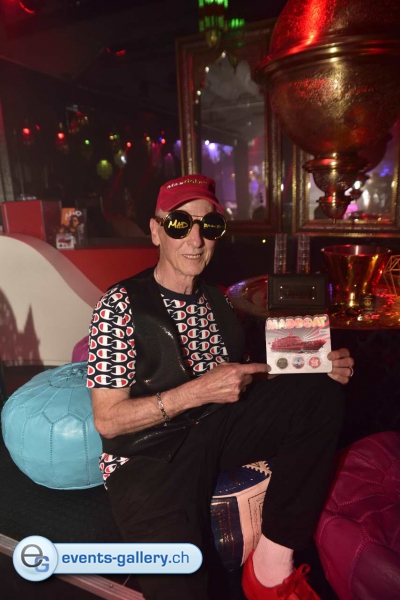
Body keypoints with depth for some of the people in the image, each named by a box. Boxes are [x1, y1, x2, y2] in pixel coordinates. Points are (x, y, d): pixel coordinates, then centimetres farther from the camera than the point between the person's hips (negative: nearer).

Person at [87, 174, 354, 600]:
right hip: (147, 455, -5)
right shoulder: (121, 305, -12)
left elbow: (242, 382, 8)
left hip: (215, 428, 6)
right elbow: (107, 421, -14)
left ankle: (273, 561, -10)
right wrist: (198, 391, -24)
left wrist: (316, 368, -8)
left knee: (320, 390, -13)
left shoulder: (216, 301, 8)